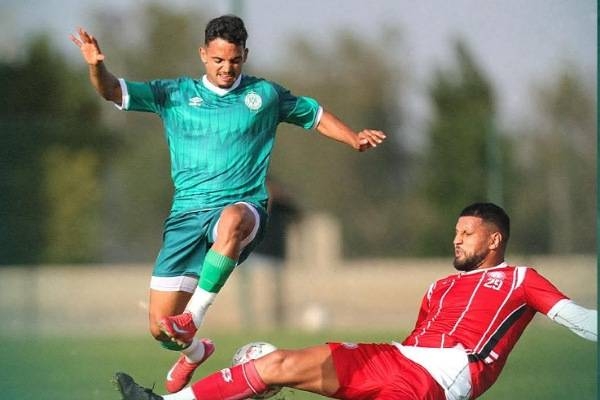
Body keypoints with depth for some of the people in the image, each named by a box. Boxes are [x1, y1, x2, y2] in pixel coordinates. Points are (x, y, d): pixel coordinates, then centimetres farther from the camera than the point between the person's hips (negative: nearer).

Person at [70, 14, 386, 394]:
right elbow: (114, 91, 2)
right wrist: (96, 65, -20)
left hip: (244, 208, -2)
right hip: (187, 216, 2)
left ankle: (192, 320, -40)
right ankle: (194, 352, 36)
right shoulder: (175, 94, 9)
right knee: (160, 328, -2)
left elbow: (316, 115, 23)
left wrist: (354, 139, 6)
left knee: (232, 219, -43)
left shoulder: (265, 94, 10)